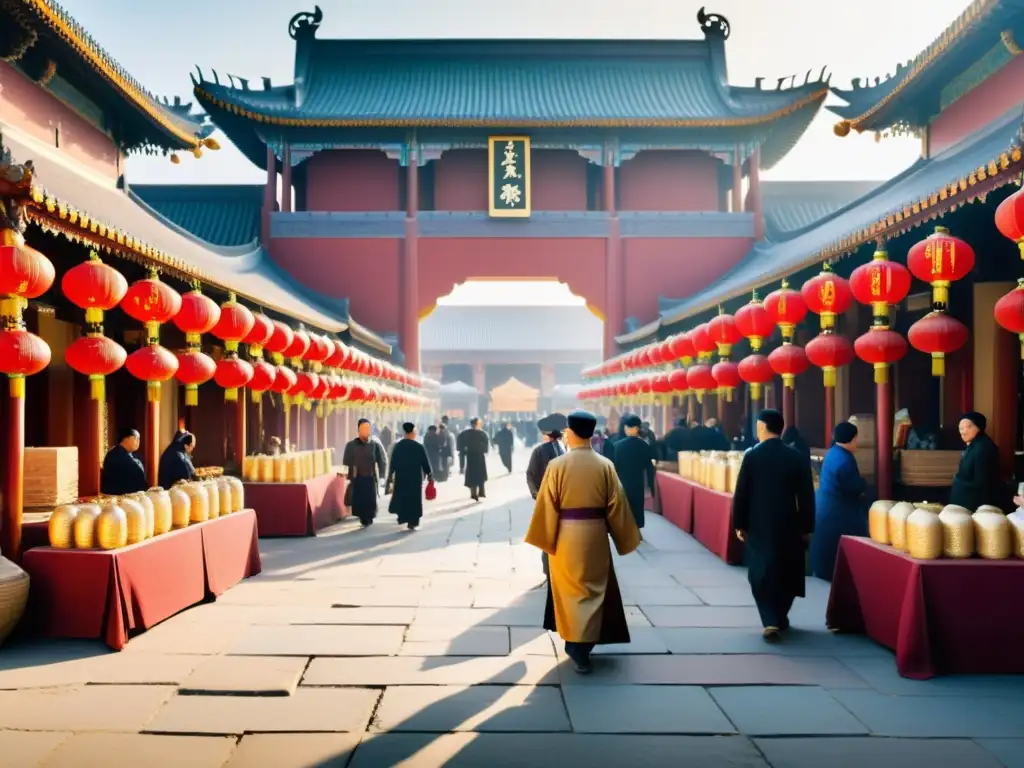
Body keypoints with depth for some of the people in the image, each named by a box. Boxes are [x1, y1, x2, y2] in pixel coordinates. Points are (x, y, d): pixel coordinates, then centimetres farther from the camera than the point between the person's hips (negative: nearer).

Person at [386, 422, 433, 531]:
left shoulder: (397, 446, -3)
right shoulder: (419, 447, -12)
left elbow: (392, 463, 0)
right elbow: (425, 462, -8)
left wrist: (390, 476, 9)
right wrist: (429, 475, 5)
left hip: (400, 477, 3)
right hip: (415, 477, -3)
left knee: (401, 498, 20)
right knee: (414, 499, 5)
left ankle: (402, 518, 22)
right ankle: (412, 523, 4)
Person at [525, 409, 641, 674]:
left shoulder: (557, 465, -11)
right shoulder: (605, 465, -6)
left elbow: (547, 505, -9)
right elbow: (617, 505, -3)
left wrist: (544, 539, 2)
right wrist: (624, 538, 8)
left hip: (566, 535, -1)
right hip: (595, 534, 2)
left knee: (571, 589, 12)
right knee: (593, 588, 15)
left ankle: (576, 644, 14)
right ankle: (584, 645, 20)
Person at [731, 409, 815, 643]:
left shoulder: (752, 455, -8)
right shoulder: (797, 458, -3)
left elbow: (741, 493, -7)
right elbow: (806, 496, -2)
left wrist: (739, 524, 3)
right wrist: (807, 527, 6)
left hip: (758, 526, -2)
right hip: (788, 525, 2)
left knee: (761, 573, 3)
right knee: (786, 573, 18)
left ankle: (771, 622, -10)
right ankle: (780, 618, 29)